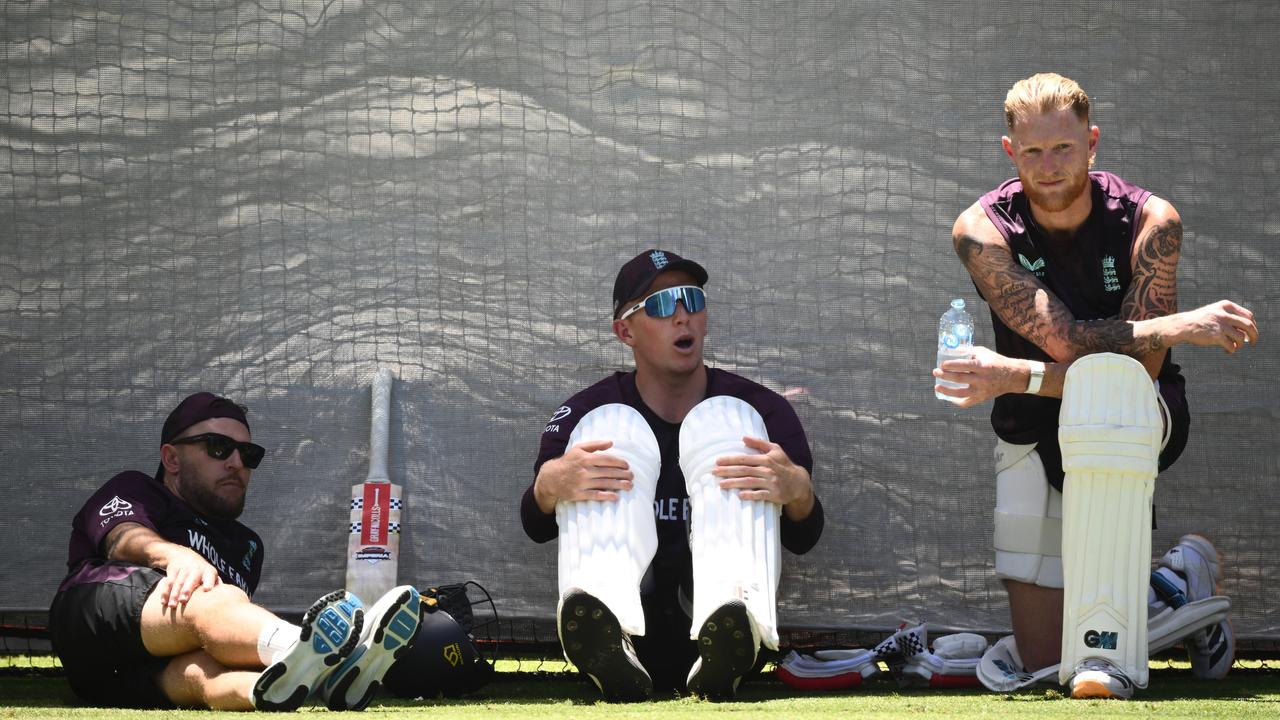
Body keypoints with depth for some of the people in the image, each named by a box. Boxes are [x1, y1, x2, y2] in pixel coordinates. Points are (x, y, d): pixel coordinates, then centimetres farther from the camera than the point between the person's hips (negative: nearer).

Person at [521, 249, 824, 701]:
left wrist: (798, 490, -26)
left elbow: (802, 541, -1)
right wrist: (549, 485, -31)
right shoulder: (587, 413, 8)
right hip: (628, 632, 0)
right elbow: (537, 527, -5)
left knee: (725, 421, -14)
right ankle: (612, 661, -43)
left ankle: (720, 664, -42)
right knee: (607, 426, -14)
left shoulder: (760, 409, 8)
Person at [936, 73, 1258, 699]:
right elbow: (1064, 340, -24)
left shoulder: (1149, 222, -16)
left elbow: (1140, 369, -23)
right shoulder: (981, 231, -15)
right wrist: (1181, 327, -32)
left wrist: (1019, 378, -33)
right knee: (1043, 658, -3)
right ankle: (1174, 581, 28)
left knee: (1106, 399, -42)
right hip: (1035, 437, 2)